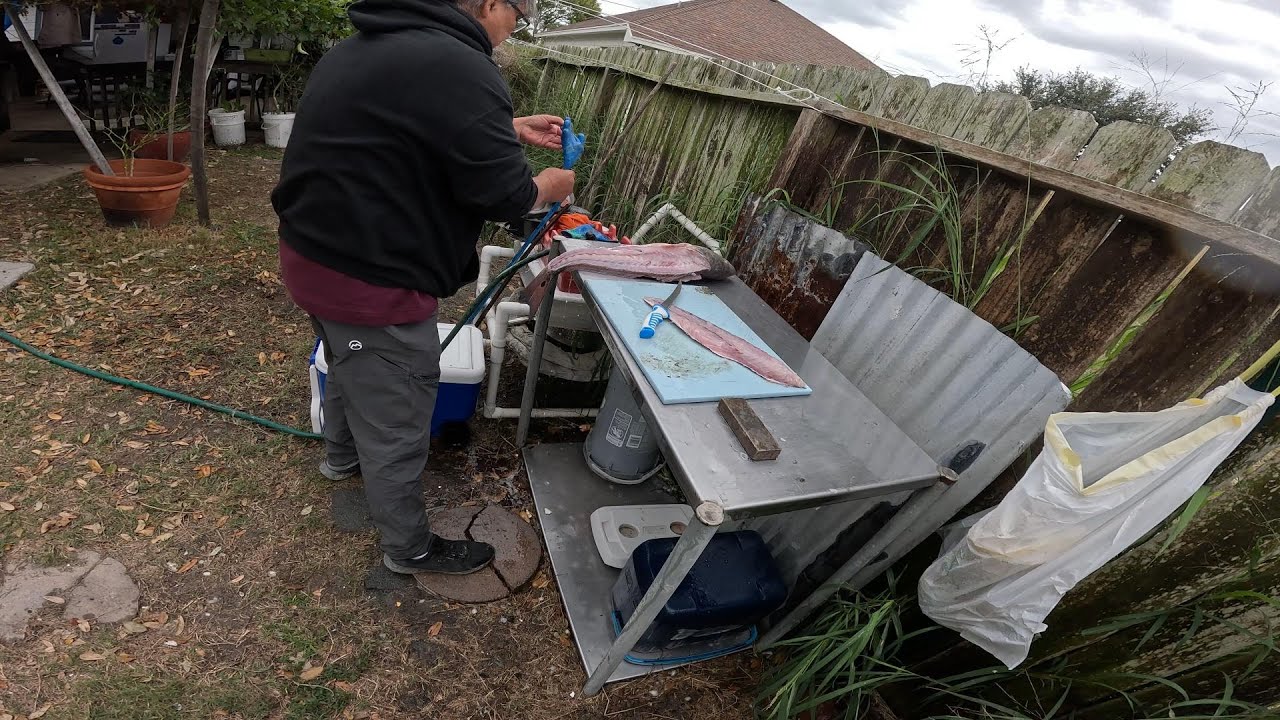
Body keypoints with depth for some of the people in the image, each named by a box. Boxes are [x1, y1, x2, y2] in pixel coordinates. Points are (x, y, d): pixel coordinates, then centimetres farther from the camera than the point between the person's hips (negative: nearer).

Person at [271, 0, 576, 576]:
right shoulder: (459, 66, -23)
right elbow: (503, 196, -20)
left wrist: (508, 129, 22)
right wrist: (549, 186, 2)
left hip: (313, 254, 10)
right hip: (370, 280, -10)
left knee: (350, 371, 33)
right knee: (397, 428, 7)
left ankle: (342, 457, 59)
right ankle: (409, 549, 29)